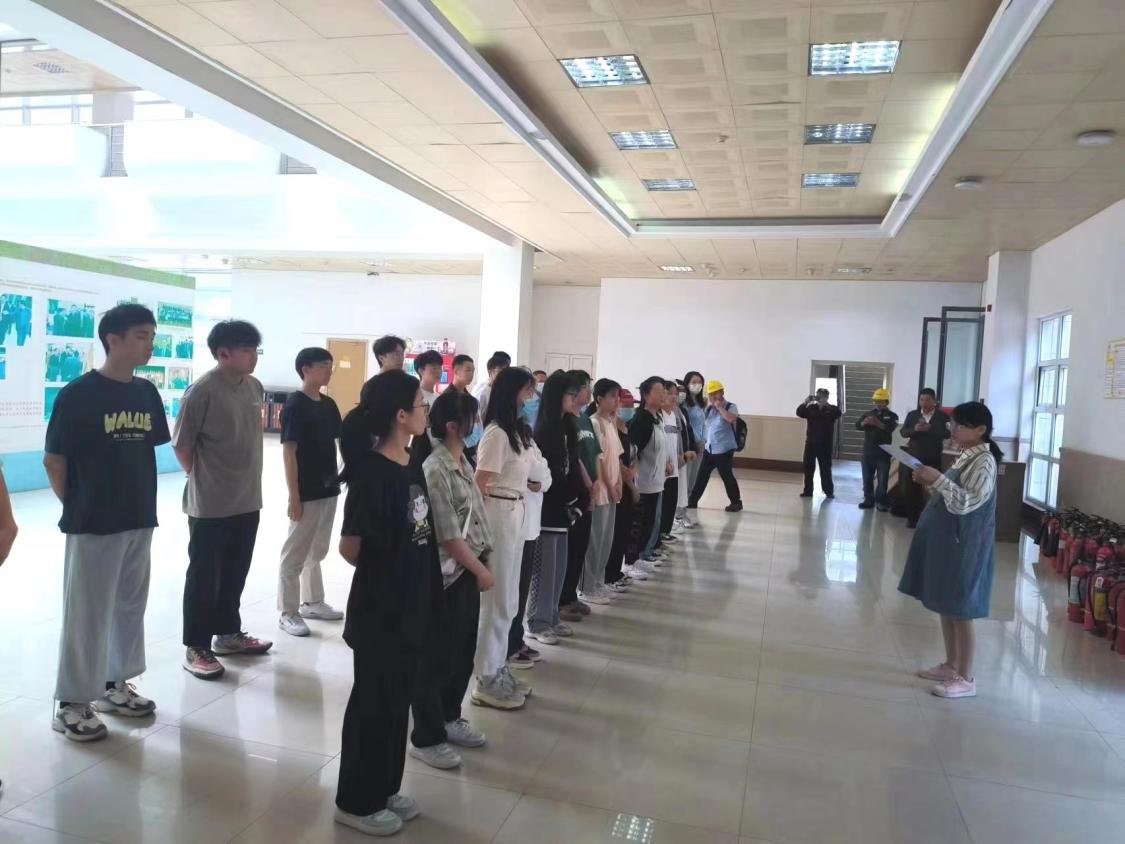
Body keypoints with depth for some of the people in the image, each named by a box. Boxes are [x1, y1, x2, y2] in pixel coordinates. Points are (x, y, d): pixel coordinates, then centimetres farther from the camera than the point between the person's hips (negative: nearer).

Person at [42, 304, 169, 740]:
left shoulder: (147, 393, 4)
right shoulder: (77, 394, -13)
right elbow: (54, 460, -7)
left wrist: (142, 500, 9)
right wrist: (76, 505, 1)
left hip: (140, 521, 6)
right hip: (93, 524, -6)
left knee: (130, 607, 16)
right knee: (86, 614, 4)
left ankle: (115, 686, 32)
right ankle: (72, 704, 19)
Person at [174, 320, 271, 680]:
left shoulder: (254, 387, 5)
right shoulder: (202, 390, -17)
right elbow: (181, 444, -11)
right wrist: (201, 479, -1)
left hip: (247, 499, 7)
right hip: (210, 504, -7)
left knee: (235, 571, 18)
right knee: (204, 576, 5)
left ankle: (229, 634, 33)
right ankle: (196, 648, 16)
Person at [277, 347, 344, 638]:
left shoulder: (328, 404, 8)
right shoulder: (294, 404, -13)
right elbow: (288, 452, -15)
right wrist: (293, 495, -17)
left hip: (328, 489, 7)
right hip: (306, 492, -7)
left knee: (317, 551, 18)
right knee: (295, 554, 4)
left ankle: (312, 602, 32)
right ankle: (287, 613, 14)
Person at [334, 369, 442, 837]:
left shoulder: (412, 468, 4)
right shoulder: (372, 473, -21)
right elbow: (350, 547, -15)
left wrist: (417, 584, 6)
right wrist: (382, 574, 1)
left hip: (410, 605, 8)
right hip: (378, 609, -8)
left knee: (398, 700, 19)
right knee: (372, 702, 8)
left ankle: (385, 790, 36)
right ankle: (355, 801, 27)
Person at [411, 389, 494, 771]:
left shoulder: (462, 461, 7)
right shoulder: (435, 471, -22)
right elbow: (448, 536, -20)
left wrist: (481, 564, 12)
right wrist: (481, 570, -11)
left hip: (467, 571, 9)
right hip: (447, 576, -9)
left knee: (463, 652, 20)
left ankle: (449, 718, 38)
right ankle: (426, 738, 20)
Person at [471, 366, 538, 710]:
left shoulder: (516, 430, 13)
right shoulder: (496, 433, -15)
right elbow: (479, 485, -16)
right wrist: (483, 529, -11)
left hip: (515, 514, 9)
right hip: (497, 515, -9)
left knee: (507, 599, 16)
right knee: (496, 600, -1)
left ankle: (497, 669, 28)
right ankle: (486, 681, 11)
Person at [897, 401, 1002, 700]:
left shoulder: (984, 462, -17)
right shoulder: (966, 457, 12)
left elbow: (965, 503, -25)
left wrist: (939, 479, -29)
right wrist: (930, 482, 4)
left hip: (963, 547, -10)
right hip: (945, 542, 10)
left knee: (960, 612, -1)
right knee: (945, 607, 17)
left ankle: (966, 679, 10)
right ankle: (951, 665, 29)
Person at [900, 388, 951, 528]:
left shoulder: (943, 416, -1)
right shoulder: (912, 415, 7)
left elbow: (947, 434, -12)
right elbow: (903, 432, 3)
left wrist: (929, 429, -22)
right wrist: (914, 429, -17)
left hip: (933, 459, -2)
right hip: (914, 457, 3)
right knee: (910, 488, 4)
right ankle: (912, 518, 14)